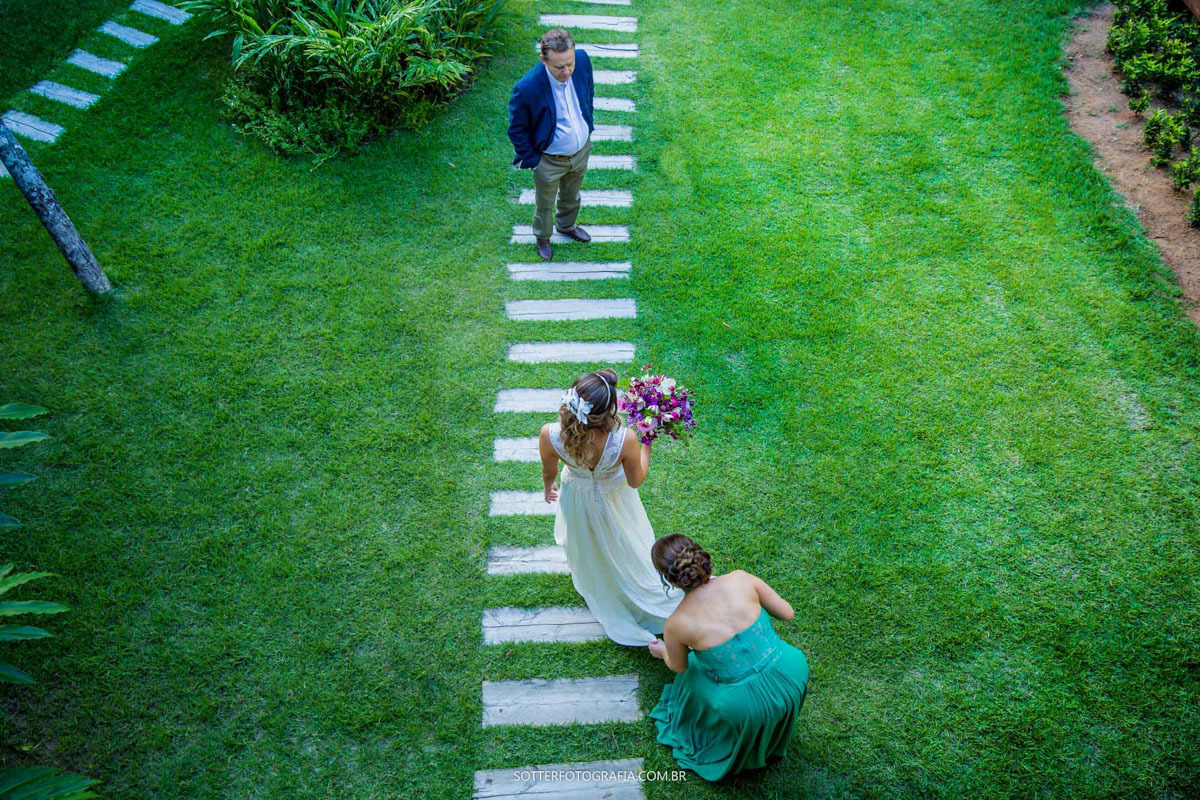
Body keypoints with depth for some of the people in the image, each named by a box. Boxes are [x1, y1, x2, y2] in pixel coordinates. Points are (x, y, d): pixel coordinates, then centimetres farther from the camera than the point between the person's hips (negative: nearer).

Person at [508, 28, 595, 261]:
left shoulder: (582, 59, -22)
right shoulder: (527, 88, -36)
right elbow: (516, 128, -18)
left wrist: (587, 126, 11)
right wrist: (530, 159, -12)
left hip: (582, 150, 5)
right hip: (549, 161, -4)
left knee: (571, 196, 31)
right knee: (544, 204, 23)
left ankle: (567, 226, 62)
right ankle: (542, 238, 53)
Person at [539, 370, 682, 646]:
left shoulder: (550, 435, -39)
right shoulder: (624, 440, -43)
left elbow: (549, 472, -14)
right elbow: (636, 480, -21)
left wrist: (548, 488, 10)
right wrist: (646, 444, -8)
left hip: (578, 497, 2)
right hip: (615, 499, -1)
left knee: (584, 542, 36)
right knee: (626, 545, 32)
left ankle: (591, 589, 70)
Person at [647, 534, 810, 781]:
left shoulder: (675, 625, -17)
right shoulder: (740, 579, -16)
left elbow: (679, 667, 5)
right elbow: (787, 613, -3)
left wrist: (662, 651, 28)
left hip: (747, 707, -2)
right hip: (792, 677, 2)